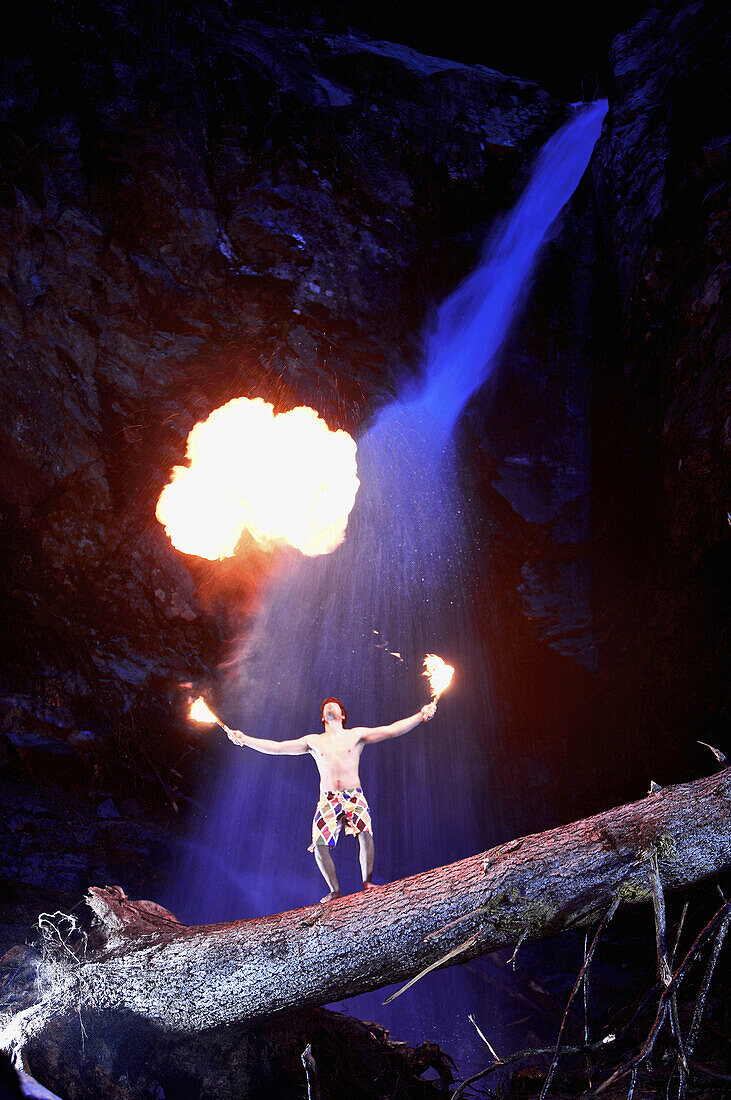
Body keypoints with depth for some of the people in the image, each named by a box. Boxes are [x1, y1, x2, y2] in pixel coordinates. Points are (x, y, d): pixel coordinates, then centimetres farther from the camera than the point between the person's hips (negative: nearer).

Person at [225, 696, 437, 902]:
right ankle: (335, 890, 8)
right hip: (328, 800, 2)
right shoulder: (314, 741, 14)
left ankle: (367, 882, -12)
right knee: (320, 845, -11)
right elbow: (277, 748, 11)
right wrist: (243, 739, 3)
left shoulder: (356, 735, 9)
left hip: (354, 796, -2)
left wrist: (420, 716, -10)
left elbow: (392, 730, 1)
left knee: (365, 833, -26)